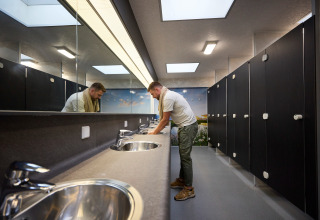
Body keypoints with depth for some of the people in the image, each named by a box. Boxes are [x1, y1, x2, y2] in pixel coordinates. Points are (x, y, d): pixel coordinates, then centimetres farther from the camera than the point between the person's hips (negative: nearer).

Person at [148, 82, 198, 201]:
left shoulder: (168, 97, -18)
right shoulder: (168, 95, 14)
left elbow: (165, 120, -15)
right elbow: (165, 119, 15)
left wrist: (155, 132, -3)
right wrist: (156, 130, 11)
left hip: (188, 126, -10)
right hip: (184, 126, 10)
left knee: (185, 156, -6)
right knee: (183, 154, 16)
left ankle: (189, 189, 6)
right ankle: (181, 180, 29)